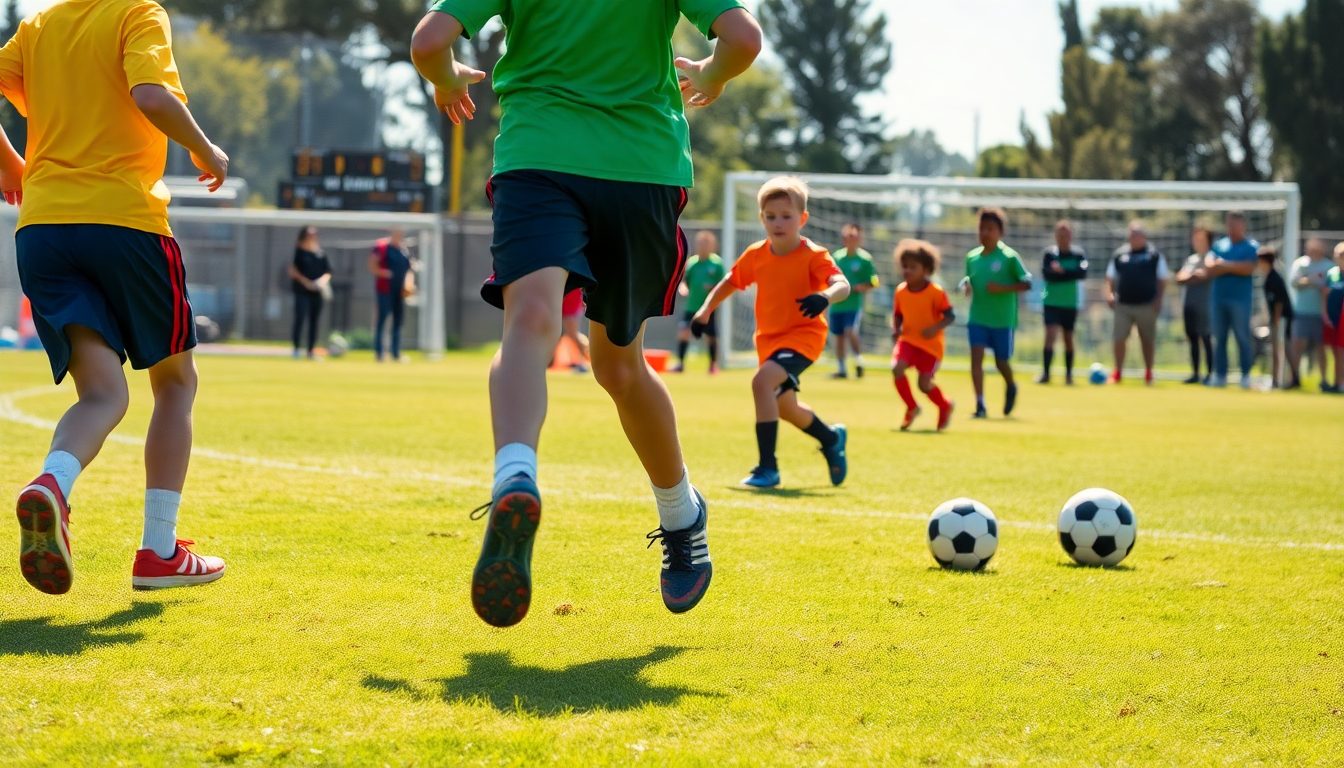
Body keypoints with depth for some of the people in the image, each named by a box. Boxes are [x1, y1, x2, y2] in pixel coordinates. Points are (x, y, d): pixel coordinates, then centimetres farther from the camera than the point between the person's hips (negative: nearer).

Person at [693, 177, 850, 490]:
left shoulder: (814, 256, -17)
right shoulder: (756, 255, -2)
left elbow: (842, 284, -31)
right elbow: (731, 281, 14)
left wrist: (825, 296, -52)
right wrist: (706, 309, 4)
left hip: (803, 335, -7)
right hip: (769, 337, 7)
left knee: (762, 381, -30)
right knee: (786, 409, 20)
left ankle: (768, 468, -26)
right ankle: (832, 438, 52)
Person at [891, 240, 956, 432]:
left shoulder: (936, 292, -14)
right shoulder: (901, 291, 0)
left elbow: (950, 316, -13)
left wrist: (937, 327, -31)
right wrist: (895, 328, -6)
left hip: (930, 344, -4)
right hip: (908, 340, 4)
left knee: (924, 384, -8)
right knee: (897, 368, -22)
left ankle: (945, 406, 27)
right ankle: (911, 408, 0)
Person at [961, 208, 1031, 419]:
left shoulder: (1009, 257, -9)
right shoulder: (972, 257, 4)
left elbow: (1027, 283, -7)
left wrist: (1003, 288, -21)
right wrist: (966, 286, -5)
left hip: (1003, 320, -3)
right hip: (977, 318, 3)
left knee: (1001, 361, 9)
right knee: (976, 356, -12)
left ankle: (1010, 387, 42)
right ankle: (980, 405, -11)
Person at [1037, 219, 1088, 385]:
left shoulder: (1079, 254, 0)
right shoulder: (1049, 253, -2)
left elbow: (1082, 273, -15)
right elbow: (1046, 273, -15)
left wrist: (1061, 272, -18)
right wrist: (1069, 274, -18)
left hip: (1071, 303, 1)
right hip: (1051, 302, -1)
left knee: (1068, 338, 9)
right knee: (1050, 334, -15)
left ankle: (1069, 374, 20)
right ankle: (1045, 373, -13)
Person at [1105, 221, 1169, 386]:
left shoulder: (1154, 254, 2)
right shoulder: (1119, 254, 10)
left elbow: (1162, 280, 2)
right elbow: (1110, 278, 15)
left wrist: (1159, 300, -7)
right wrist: (1109, 293, -1)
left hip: (1147, 305, -2)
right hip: (1123, 305, 2)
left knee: (1147, 340, 6)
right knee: (1119, 338, -5)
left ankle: (1148, 374, 18)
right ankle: (1117, 373, 4)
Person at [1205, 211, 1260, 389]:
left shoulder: (1252, 247, 1)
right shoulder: (1219, 245, 14)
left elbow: (1249, 268, -14)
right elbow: (1209, 269, 2)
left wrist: (1225, 265, -7)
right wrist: (1235, 267, -9)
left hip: (1240, 299, -4)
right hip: (1218, 297, 4)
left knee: (1243, 338, -3)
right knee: (1219, 338, 5)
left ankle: (1246, 376, 1)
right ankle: (1220, 375, 9)